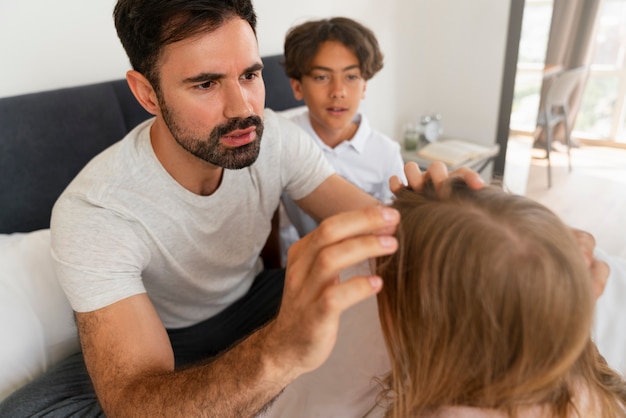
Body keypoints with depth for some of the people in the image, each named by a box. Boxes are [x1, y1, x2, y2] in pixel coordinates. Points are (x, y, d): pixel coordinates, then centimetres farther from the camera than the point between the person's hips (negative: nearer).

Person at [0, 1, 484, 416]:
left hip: (252, 304, 2)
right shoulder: (92, 212, -30)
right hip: (161, 343, -1)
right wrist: (284, 350, -59)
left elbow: (371, 221, -18)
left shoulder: (276, 138, -18)